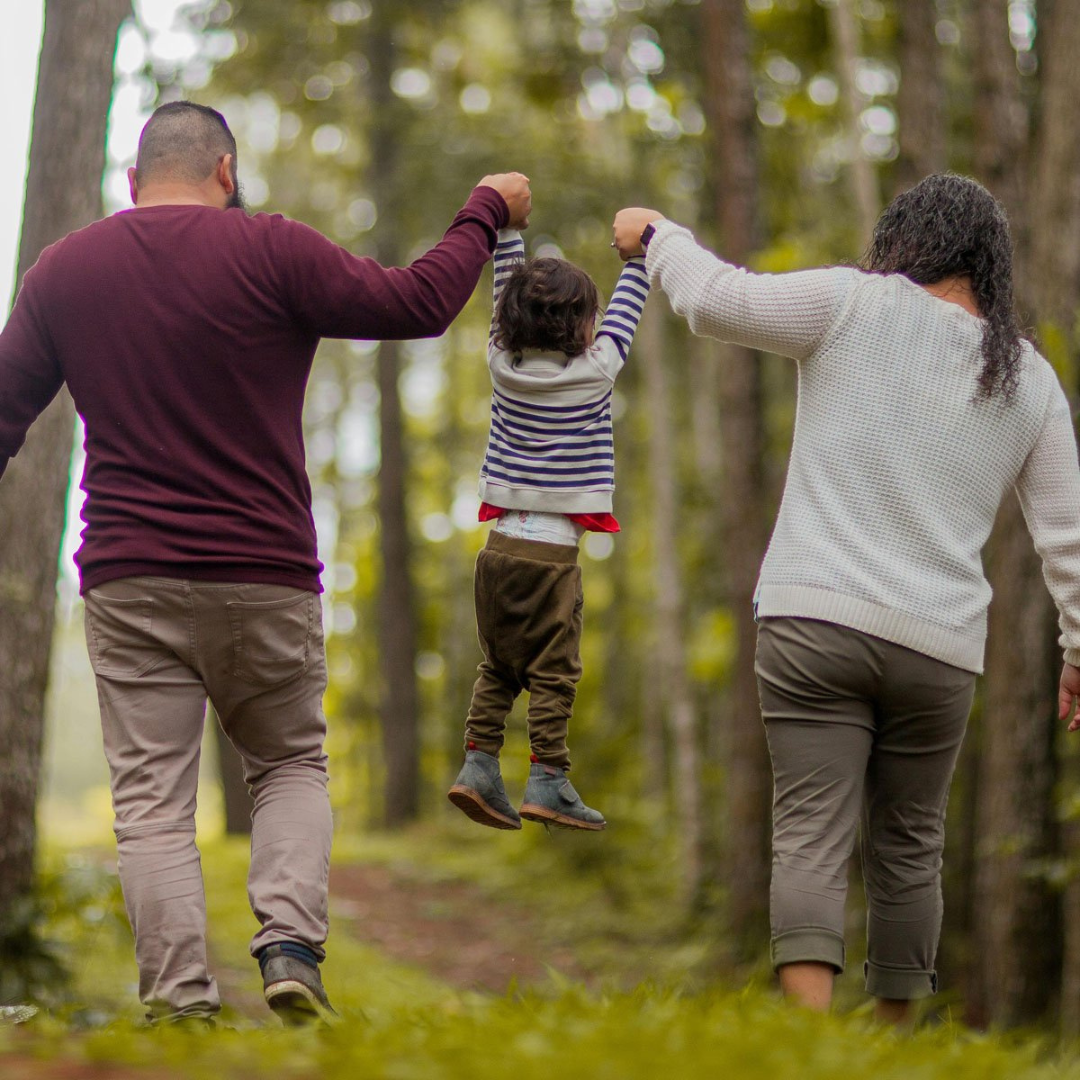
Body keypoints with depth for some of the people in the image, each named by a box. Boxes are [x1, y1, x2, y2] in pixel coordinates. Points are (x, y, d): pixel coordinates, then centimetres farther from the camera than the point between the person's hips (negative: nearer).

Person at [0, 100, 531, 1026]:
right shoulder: (270, 251, -4)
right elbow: (418, 303, -2)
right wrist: (486, 214, 13)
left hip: (129, 582, 1)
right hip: (264, 578, -1)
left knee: (151, 798, 2)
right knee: (293, 765, 16)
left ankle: (178, 1000, -8)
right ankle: (290, 944, -4)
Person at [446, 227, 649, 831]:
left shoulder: (504, 364, 4)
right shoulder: (594, 372, -6)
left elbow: (507, 294, 16)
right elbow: (626, 311, 7)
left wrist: (508, 228, 23)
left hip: (501, 543, 5)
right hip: (553, 550, -5)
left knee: (499, 667, 13)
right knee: (553, 671, -1)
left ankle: (479, 764, 7)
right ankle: (547, 781, -3)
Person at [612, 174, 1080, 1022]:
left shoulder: (858, 308, 0)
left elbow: (715, 299, 0)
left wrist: (658, 235, 19)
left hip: (815, 618, -3)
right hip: (939, 646, 3)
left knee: (811, 838, -8)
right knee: (907, 847, 15)